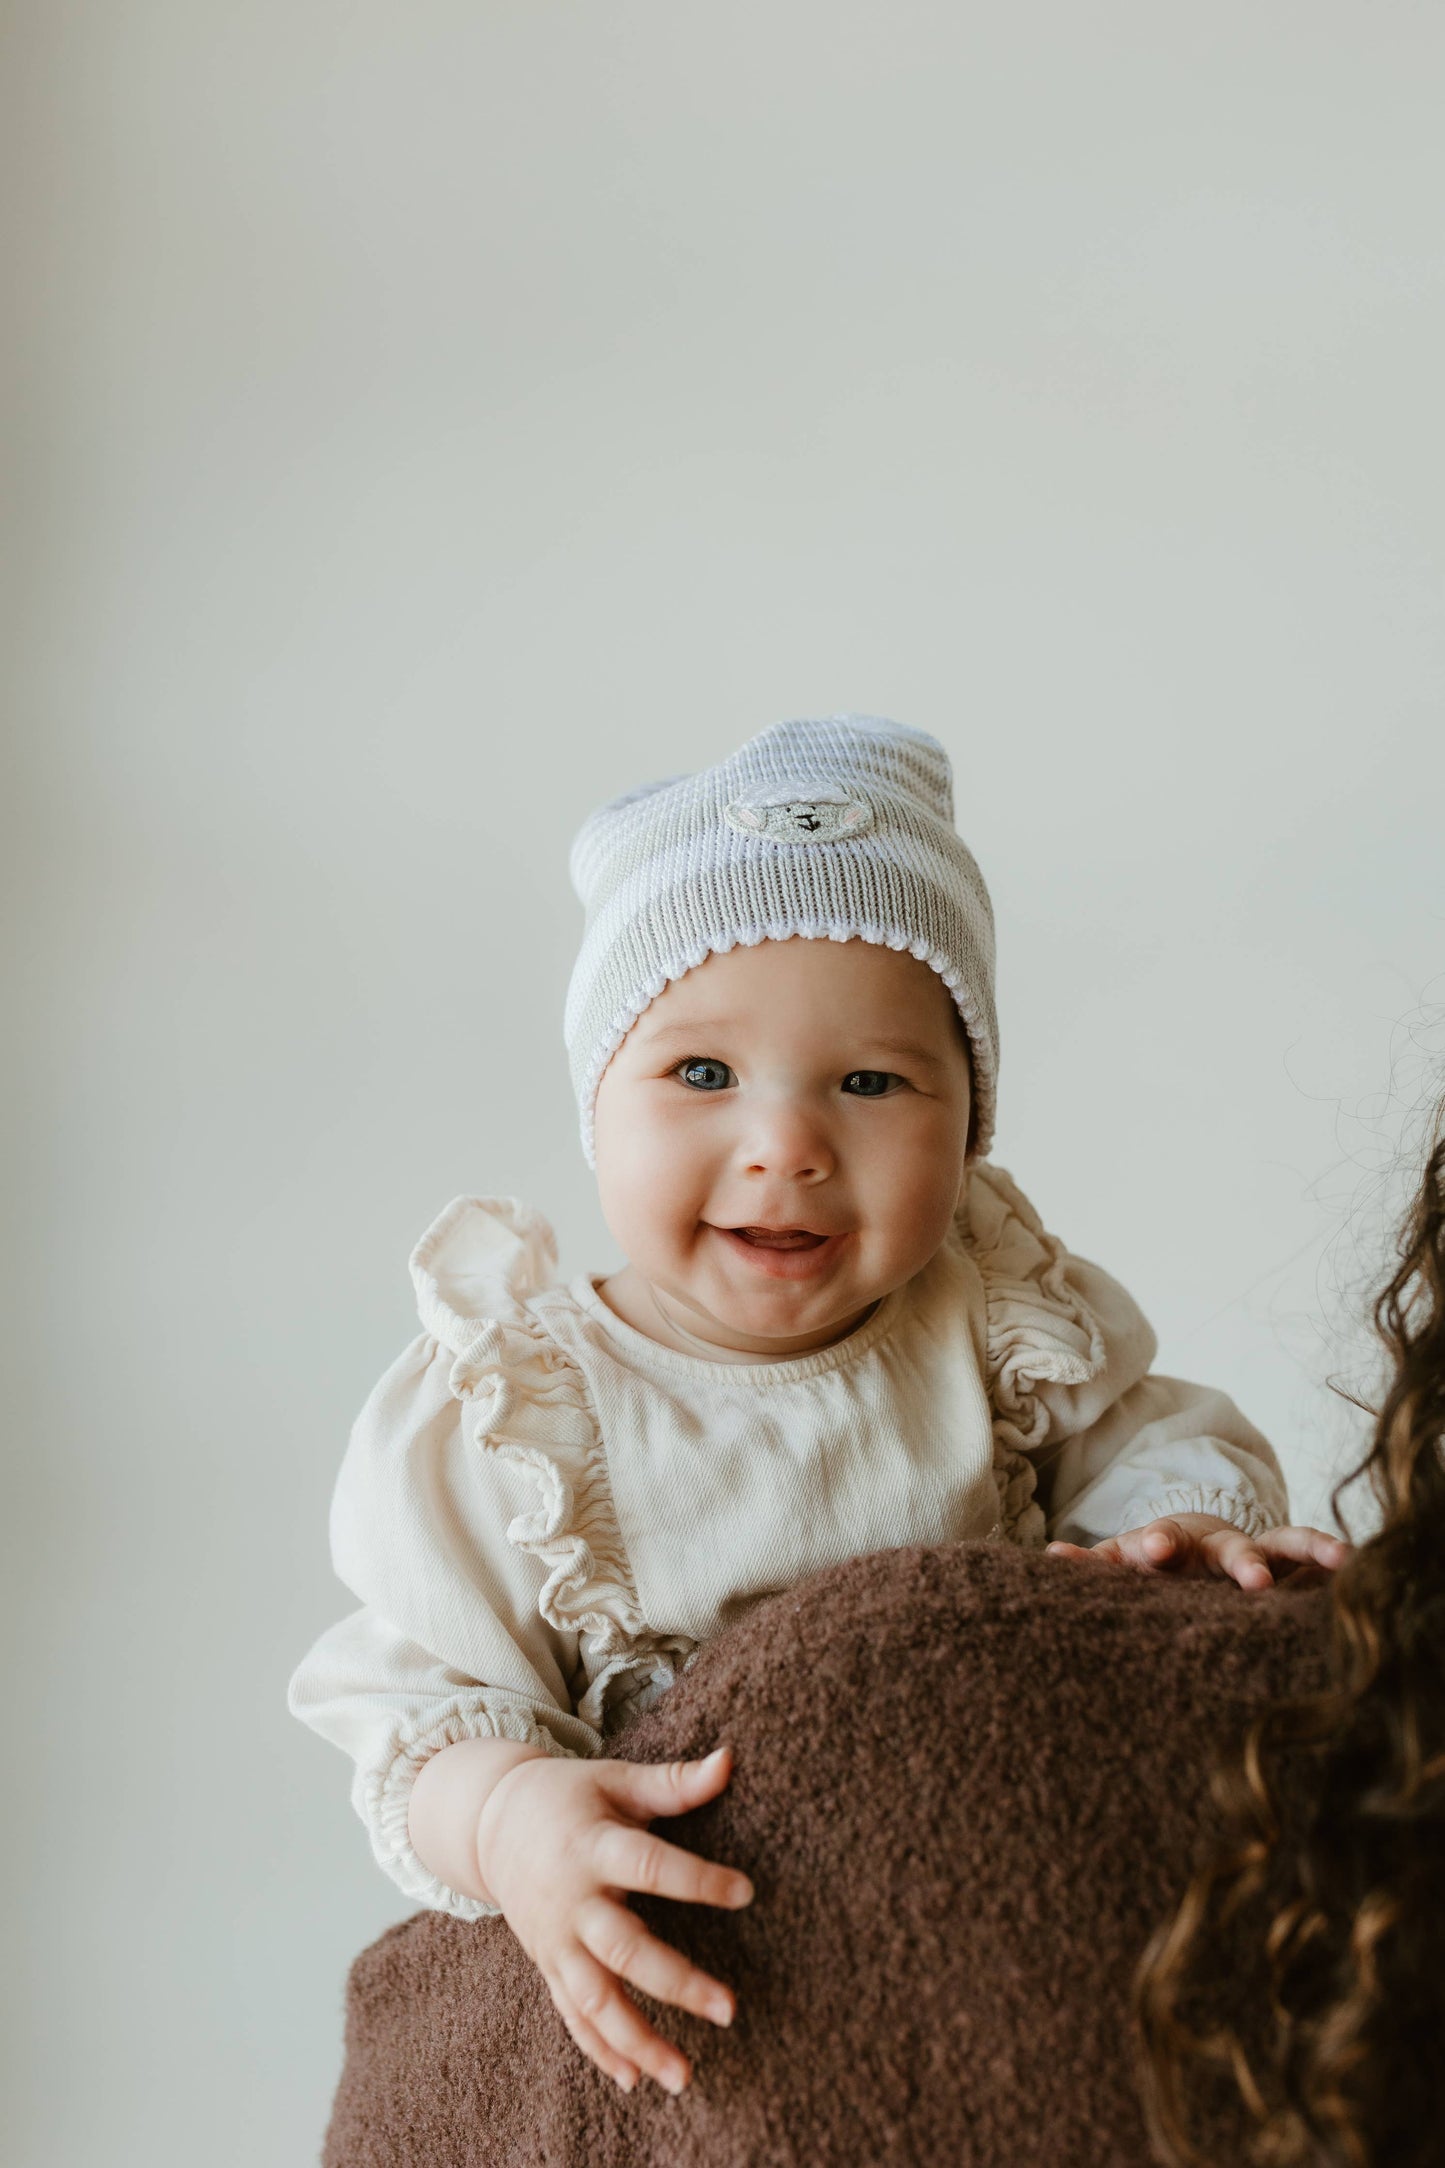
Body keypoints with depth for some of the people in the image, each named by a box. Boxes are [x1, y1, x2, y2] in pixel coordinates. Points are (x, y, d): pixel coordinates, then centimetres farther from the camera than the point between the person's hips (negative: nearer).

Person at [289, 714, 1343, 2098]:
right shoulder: (501, 1420, -14)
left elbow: (1139, 1436, 8)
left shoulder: (1000, 1323, -5)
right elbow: (426, 1699, -12)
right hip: (692, 1971, -4)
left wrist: (1183, 1518, -17)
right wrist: (506, 1819, -35)